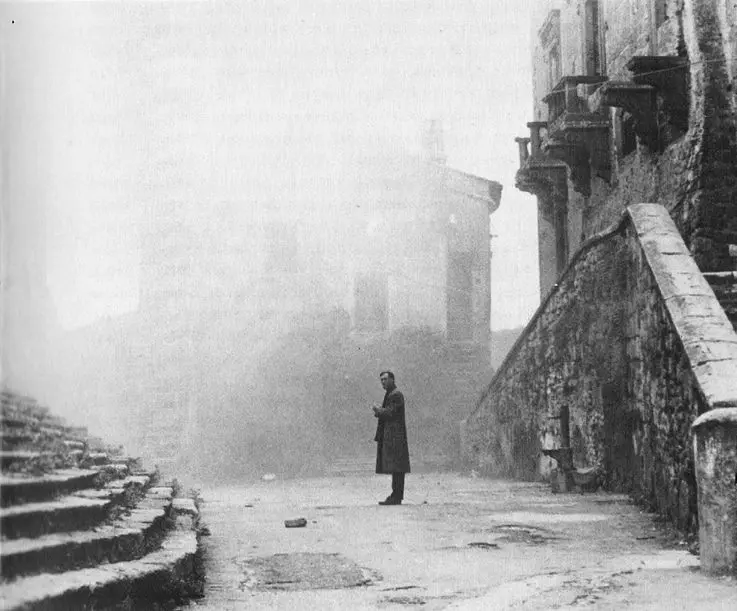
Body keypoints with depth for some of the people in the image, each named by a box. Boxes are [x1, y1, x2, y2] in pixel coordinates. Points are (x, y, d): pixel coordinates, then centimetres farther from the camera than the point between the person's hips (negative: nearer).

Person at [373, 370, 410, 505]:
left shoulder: (396, 395, -10)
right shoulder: (390, 394, 22)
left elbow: (390, 412, -19)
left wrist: (378, 410, -3)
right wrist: (379, 412, 4)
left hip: (395, 436, -10)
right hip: (390, 437, 10)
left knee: (396, 468, -11)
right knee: (395, 468, 9)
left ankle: (396, 497, -12)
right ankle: (396, 496, 10)